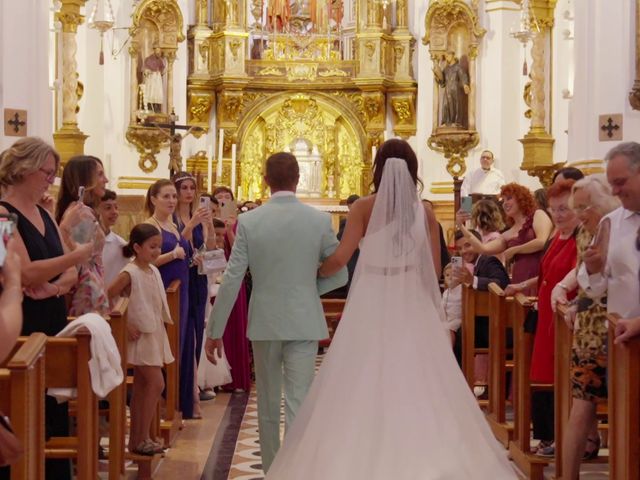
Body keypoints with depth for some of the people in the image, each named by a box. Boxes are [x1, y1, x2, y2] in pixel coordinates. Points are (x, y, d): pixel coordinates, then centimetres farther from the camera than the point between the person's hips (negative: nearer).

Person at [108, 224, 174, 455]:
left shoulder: (154, 270, 9)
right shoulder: (130, 273, -15)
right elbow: (106, 299, -18)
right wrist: (125, 325, -16)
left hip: (154, 333, 8)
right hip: (140, 335, -8)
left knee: (141, 386, 11)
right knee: (156, 383, -10)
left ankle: (136, 440, 17)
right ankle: (142, 438, -2)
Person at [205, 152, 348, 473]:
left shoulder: (249, 221, -6)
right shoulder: (319, 220, -5)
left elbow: (231, 280, -7)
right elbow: (339, 275, 0)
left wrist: (214, 331, -1)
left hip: (265, 323, 1)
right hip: (304, 323, -1)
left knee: (268, 405, 15)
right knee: (298, 404, 0)